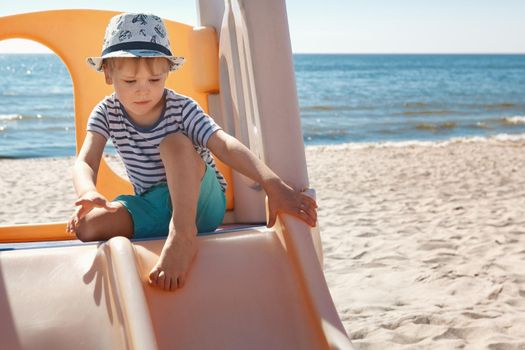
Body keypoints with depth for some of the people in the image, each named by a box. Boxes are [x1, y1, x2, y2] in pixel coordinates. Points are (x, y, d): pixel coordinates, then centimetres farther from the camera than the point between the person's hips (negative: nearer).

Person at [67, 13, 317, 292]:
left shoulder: (181, 109, -15)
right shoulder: (106, 114, -6)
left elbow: (225, 145, -29)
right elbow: (85, 162, -20)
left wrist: (272, 184, -45)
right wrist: (88, 193, -46)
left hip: (199, 202, -3)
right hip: (153, 208, 3)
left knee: (175, 142, -32)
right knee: (87, 227, -24)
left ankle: (183, 236, -40)